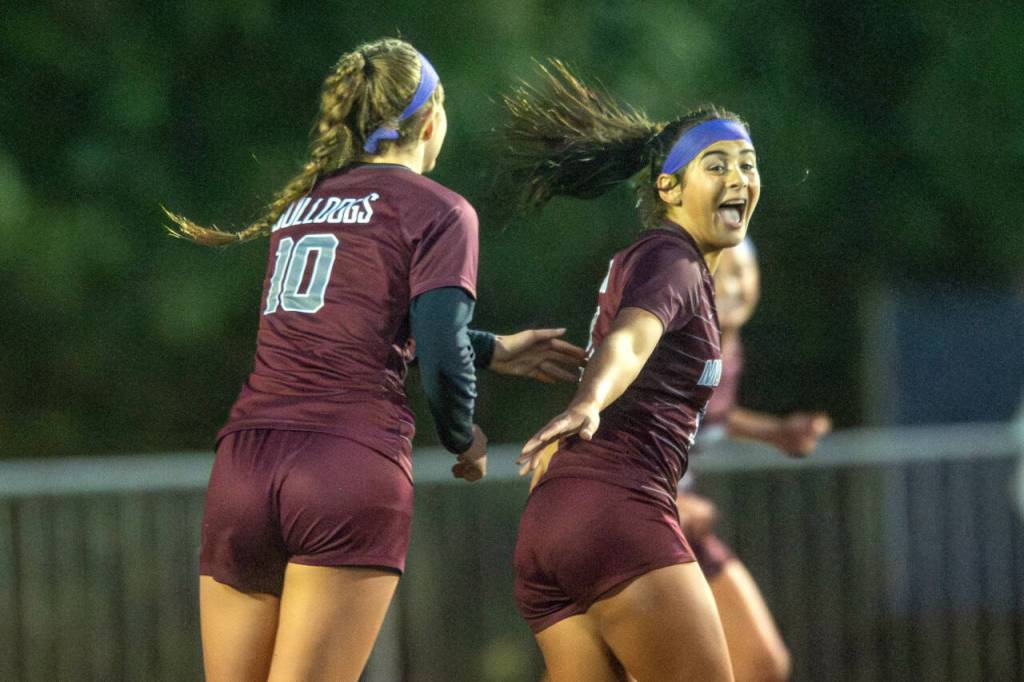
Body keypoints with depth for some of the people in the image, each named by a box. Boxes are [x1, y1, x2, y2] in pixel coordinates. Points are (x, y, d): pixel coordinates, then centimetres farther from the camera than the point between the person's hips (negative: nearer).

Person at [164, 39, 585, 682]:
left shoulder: (301, 201, 22)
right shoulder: (439, 211, 2)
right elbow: (440, 357, -7)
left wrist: (494, 350, 41)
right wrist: (465, 440, 13)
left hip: (242, 460, 5)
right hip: (353, 468, -5)